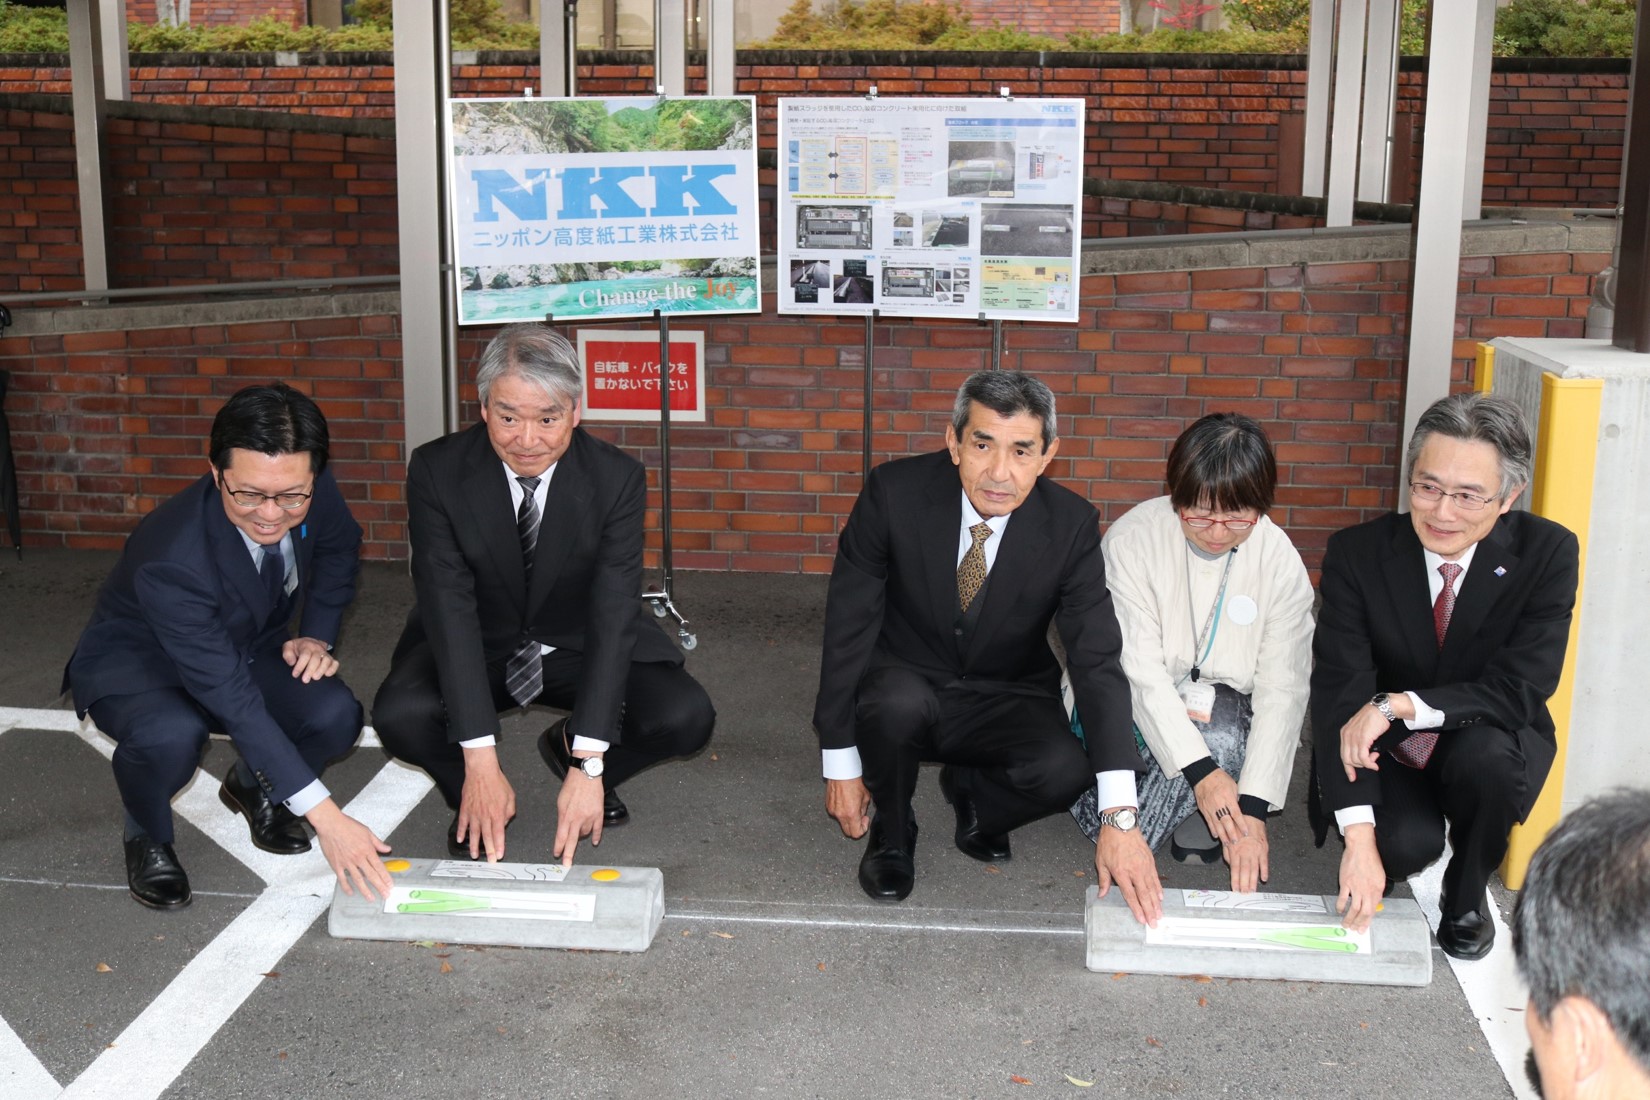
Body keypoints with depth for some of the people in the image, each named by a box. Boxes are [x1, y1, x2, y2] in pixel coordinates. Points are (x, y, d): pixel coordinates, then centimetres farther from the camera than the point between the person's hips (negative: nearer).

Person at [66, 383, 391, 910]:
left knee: (336, 715, -23)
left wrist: (317, 636, -11)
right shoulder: (171, 560, -39)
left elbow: (339, 549, 4)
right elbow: (232, 699, -40)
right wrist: (325, 816, -42)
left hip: (248, 649, 5)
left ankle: (254, 785, 12)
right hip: (135, 662, -5)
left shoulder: (314, 492, -23)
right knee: (171, 735, -38)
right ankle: (148, 837, -2)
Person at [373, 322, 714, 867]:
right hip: (476, 648, -1)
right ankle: (473, 800, 2)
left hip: (581, 648, 1)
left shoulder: (617, 477, -20)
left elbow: (613, 615, -25)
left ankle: (570, 750, 9)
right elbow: (449, 608, -26)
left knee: (687, 717, -23)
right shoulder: (437, 471, -20)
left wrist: (588, 766, -34)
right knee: (400, 715, -31)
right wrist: (479, 761, -35)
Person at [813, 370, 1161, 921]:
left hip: (1008, 704, 1)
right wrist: (840, 763, -13)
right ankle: (890, 833, -3)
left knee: (1063, 771, -29)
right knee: (898, 702, -36)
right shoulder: (894, 492, -20)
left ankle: (971, 790, 8)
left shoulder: (1071, 525, -17)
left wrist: (1119, 816, -33)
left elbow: (1098, 660, -22)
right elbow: (848, 625, -13)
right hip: (905, 685, -1)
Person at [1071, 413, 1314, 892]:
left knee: (1224, 739, -35)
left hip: (1223, 705, 1)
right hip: (1139, 701, -1)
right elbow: (1139, 666, -23)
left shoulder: (1282, 562, -12)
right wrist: (1200, 770, -34)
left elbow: (1282, 690, -15)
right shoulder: (1131, 538, -19)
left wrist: (1253, 808, -25)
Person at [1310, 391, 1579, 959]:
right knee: (1405, 843, -30)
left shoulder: (1547, 552, -15)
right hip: (1381, 752, -1)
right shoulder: (1358, 552, -16)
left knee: (1486, 755, -33)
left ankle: (1467, 893, -2)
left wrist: (1399, 705, -34)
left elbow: (1520, 691, -21)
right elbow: (1338, 692, -22)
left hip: (1489, 745, 1)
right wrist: (1359, 836, -32)